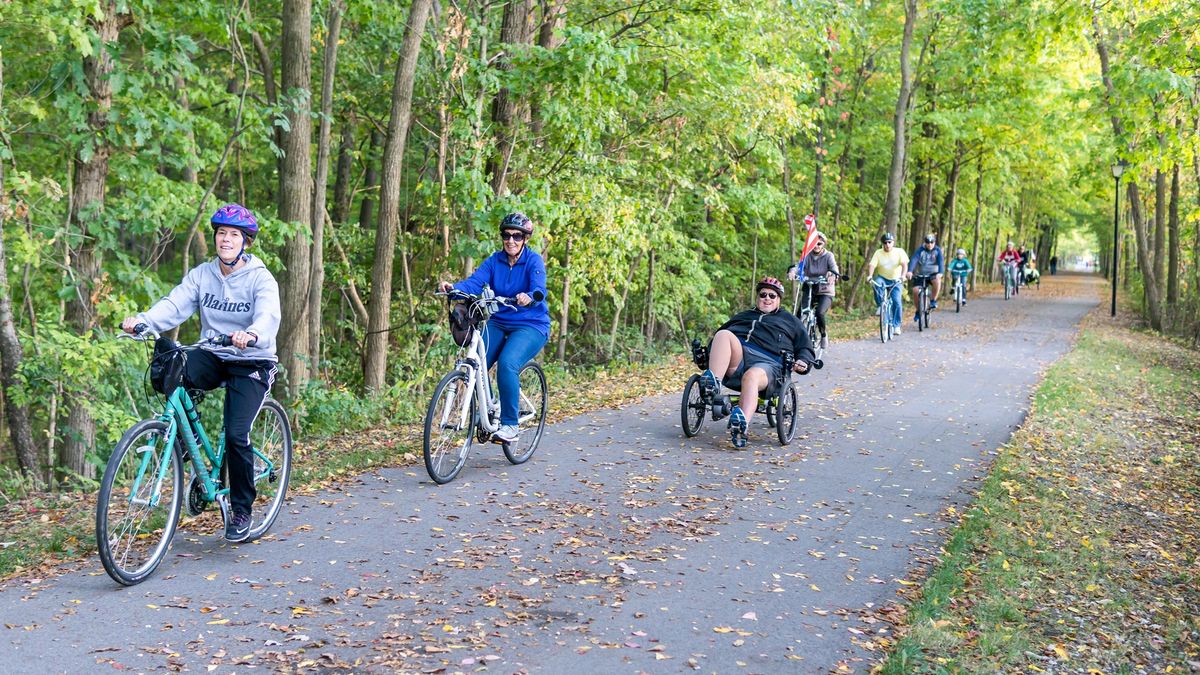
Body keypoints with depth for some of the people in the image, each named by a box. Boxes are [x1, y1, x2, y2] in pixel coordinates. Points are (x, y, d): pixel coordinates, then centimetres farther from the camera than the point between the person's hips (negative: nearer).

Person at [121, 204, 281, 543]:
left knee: (236, 433, -18)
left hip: (252, 364, -4)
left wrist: (252, 334, -51)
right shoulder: (201, 274, 2)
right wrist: (142, 320, -34)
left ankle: (242, 511, 2)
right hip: (213, 357, 4)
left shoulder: (260, 278, -9)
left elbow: (268, 315, -28)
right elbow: (174, 305, -13)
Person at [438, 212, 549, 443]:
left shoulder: (534, 261, -8)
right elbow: (474, 282, -12)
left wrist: (529, 298, -48)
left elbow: (539, 290, -24)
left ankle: (510, 425, -17)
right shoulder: (495, 260, 3)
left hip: (531, 326, -5)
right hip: (498, 322, 5)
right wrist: (452, 287, -33)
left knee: (507, 363, -30)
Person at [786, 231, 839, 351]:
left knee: (819, 313, -27)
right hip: (809, 290, 3)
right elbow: (799, 265, -14)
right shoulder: (807, 256, 3)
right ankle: (809, 336, 11)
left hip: (825, 292, -3)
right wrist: (792, 272, -37)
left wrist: (832, 275, -44)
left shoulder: (828, 256, -2)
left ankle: (824, 335, 0)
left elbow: (834, 268, -20)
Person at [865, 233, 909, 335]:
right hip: (882, 278, 1)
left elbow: (904, 264, -20)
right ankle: (880, 305, -17)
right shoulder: (878, 253, -3)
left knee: (896, 302, -15)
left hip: (895, 280, -1)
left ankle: (896, 325, -1)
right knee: (877, 283, -35)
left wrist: (903, 275, -39)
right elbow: (871, 265, -15)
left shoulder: (899, 252, -6)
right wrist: (870, 275, -35)